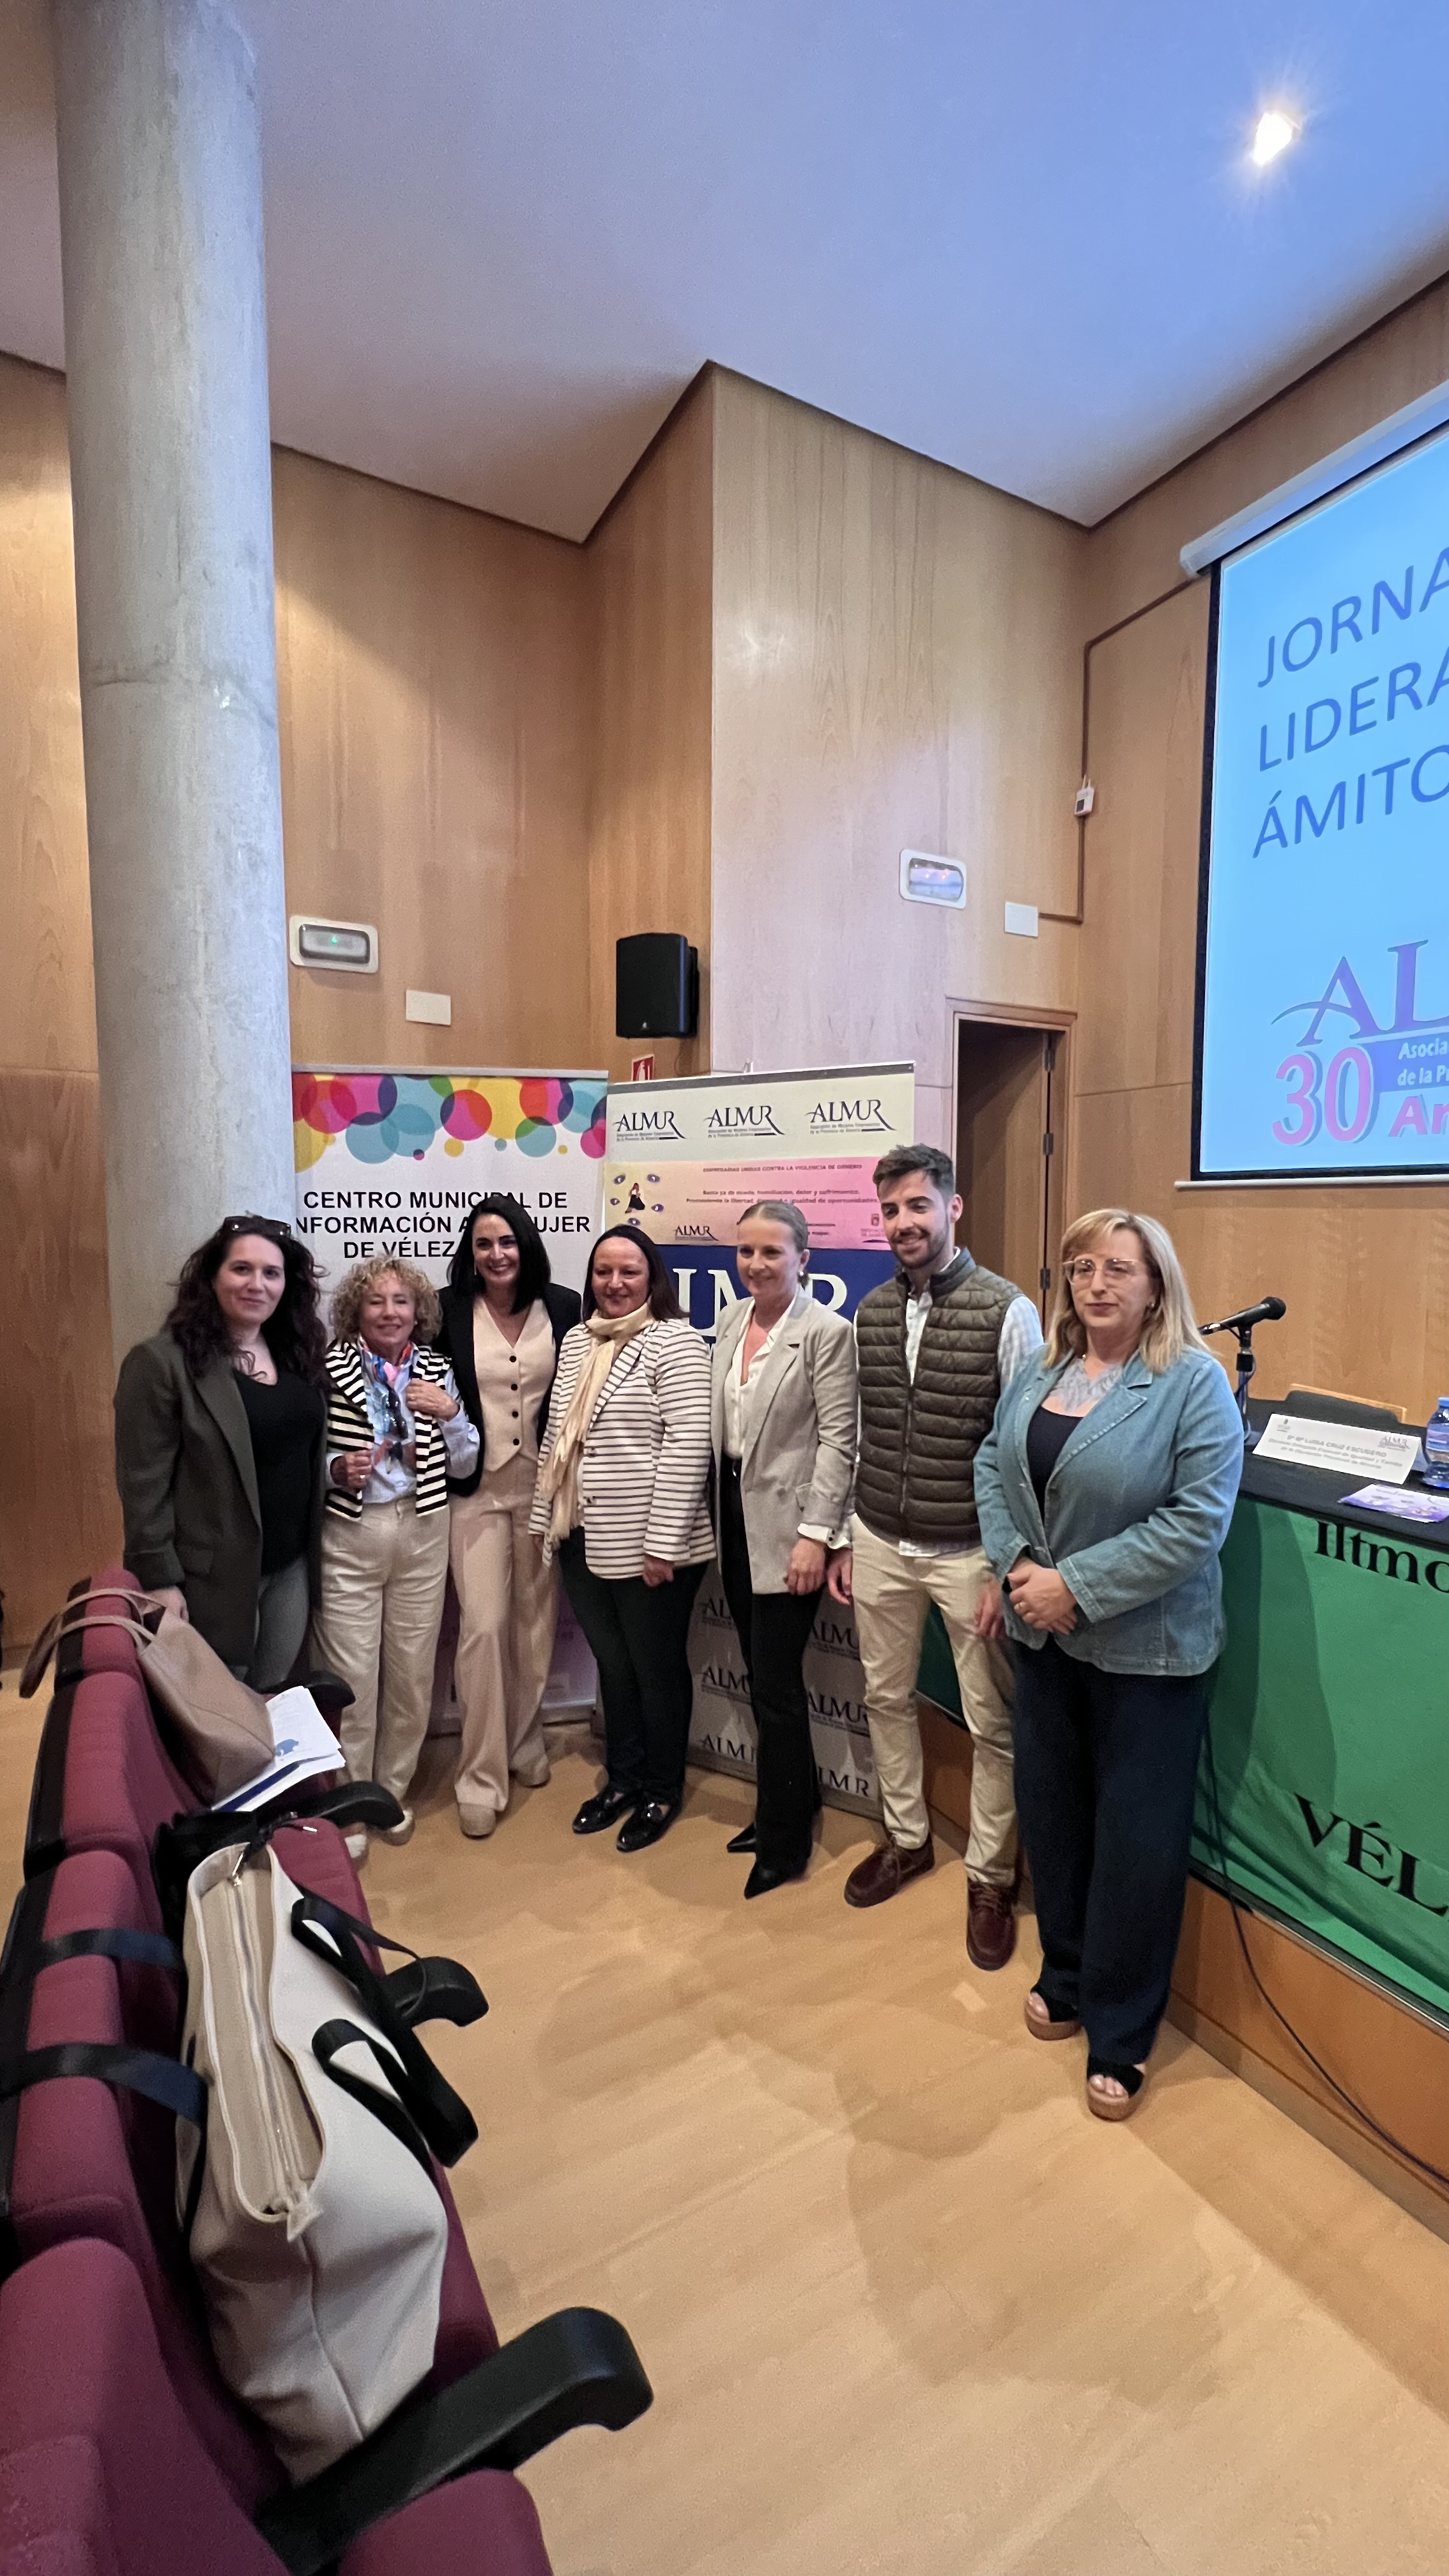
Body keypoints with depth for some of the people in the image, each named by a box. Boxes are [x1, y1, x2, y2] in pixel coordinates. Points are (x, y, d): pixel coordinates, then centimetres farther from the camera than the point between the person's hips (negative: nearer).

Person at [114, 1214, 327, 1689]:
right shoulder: (160, 1363, -14)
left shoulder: (299, 1354, 5)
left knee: (275, 1702, 18)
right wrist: (160, 1580, -15)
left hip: (293, 1566, 6)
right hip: (214, 1574, -5)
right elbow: (144, 1484, -15)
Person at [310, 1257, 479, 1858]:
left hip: (422, 1532, 3)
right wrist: (338, 1468, -19)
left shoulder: (436, 1371, 4)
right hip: (350, 1533, -3)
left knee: (412, 1671, 13)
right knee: (352, 1674, 3)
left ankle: (391, 1792, 34)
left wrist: (449, 1413, -10)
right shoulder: (331, 1368, -6)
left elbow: (463, 1465, 6)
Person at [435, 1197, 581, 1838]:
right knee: (483, 1626, -4)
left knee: (536, 1621, 13)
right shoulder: (448, 1311, -5)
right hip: (476, 1488, -1)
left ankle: (526, 1745, 35)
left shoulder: (564, 1308, -3)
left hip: (542, 1486, 2)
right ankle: (480, 1776, 12)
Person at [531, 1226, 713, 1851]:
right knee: (612, 1663, 20)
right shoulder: (576, 1340, 9)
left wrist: (663, 1541, -20)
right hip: (582, 1540, 6)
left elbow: (689, 1444, -18)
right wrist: (545, 1516, 14)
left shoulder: (674, 1340, -13)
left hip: (645, 1544, -6)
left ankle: (662, 1791, 31)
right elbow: (557, 1435, 14)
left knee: (657, 1668, 11)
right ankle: (623, 1777, 38)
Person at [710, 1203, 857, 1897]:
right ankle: (793, 1803, 37)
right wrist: (713, 1510, 11)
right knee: (763, 1676, 17)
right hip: (734, 1515, 7)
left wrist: (816, 1534, -17)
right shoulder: (731, 1321, 8)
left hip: (786, 1525, -7)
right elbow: (720, 1421, 12)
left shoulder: (826, 1332, -12)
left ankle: (784, 1843, 21)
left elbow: (838, 1440, -14)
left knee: (775, 1684, 1)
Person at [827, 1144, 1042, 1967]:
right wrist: (844, 1542, 9)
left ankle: (991, 1878, 31)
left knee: (992, 1722, 9)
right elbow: (858, 1437, 8)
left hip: (969, 1551, -4)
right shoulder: (871, 1312, 3)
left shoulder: (1007, 1310, -13)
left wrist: (1009, 1568, -12)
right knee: (887, 1697, 19)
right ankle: (907, 1837, 42)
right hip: (881, 1543, 5)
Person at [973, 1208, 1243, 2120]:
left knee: (1136, 1841, 9)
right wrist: (1015, 1561, -10)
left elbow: (1197, 1520, -20)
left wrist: (1077, 1587, -20)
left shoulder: (1194, 1381, -15)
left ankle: (1122, 2034, 31)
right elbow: (993, 1466, 6)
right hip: (1045, 1638, 6)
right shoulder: (1042, 1373, 4)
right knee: (1052, 1814, 18)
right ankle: (1067, 1977, 42)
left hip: (1145, 1650, -5)